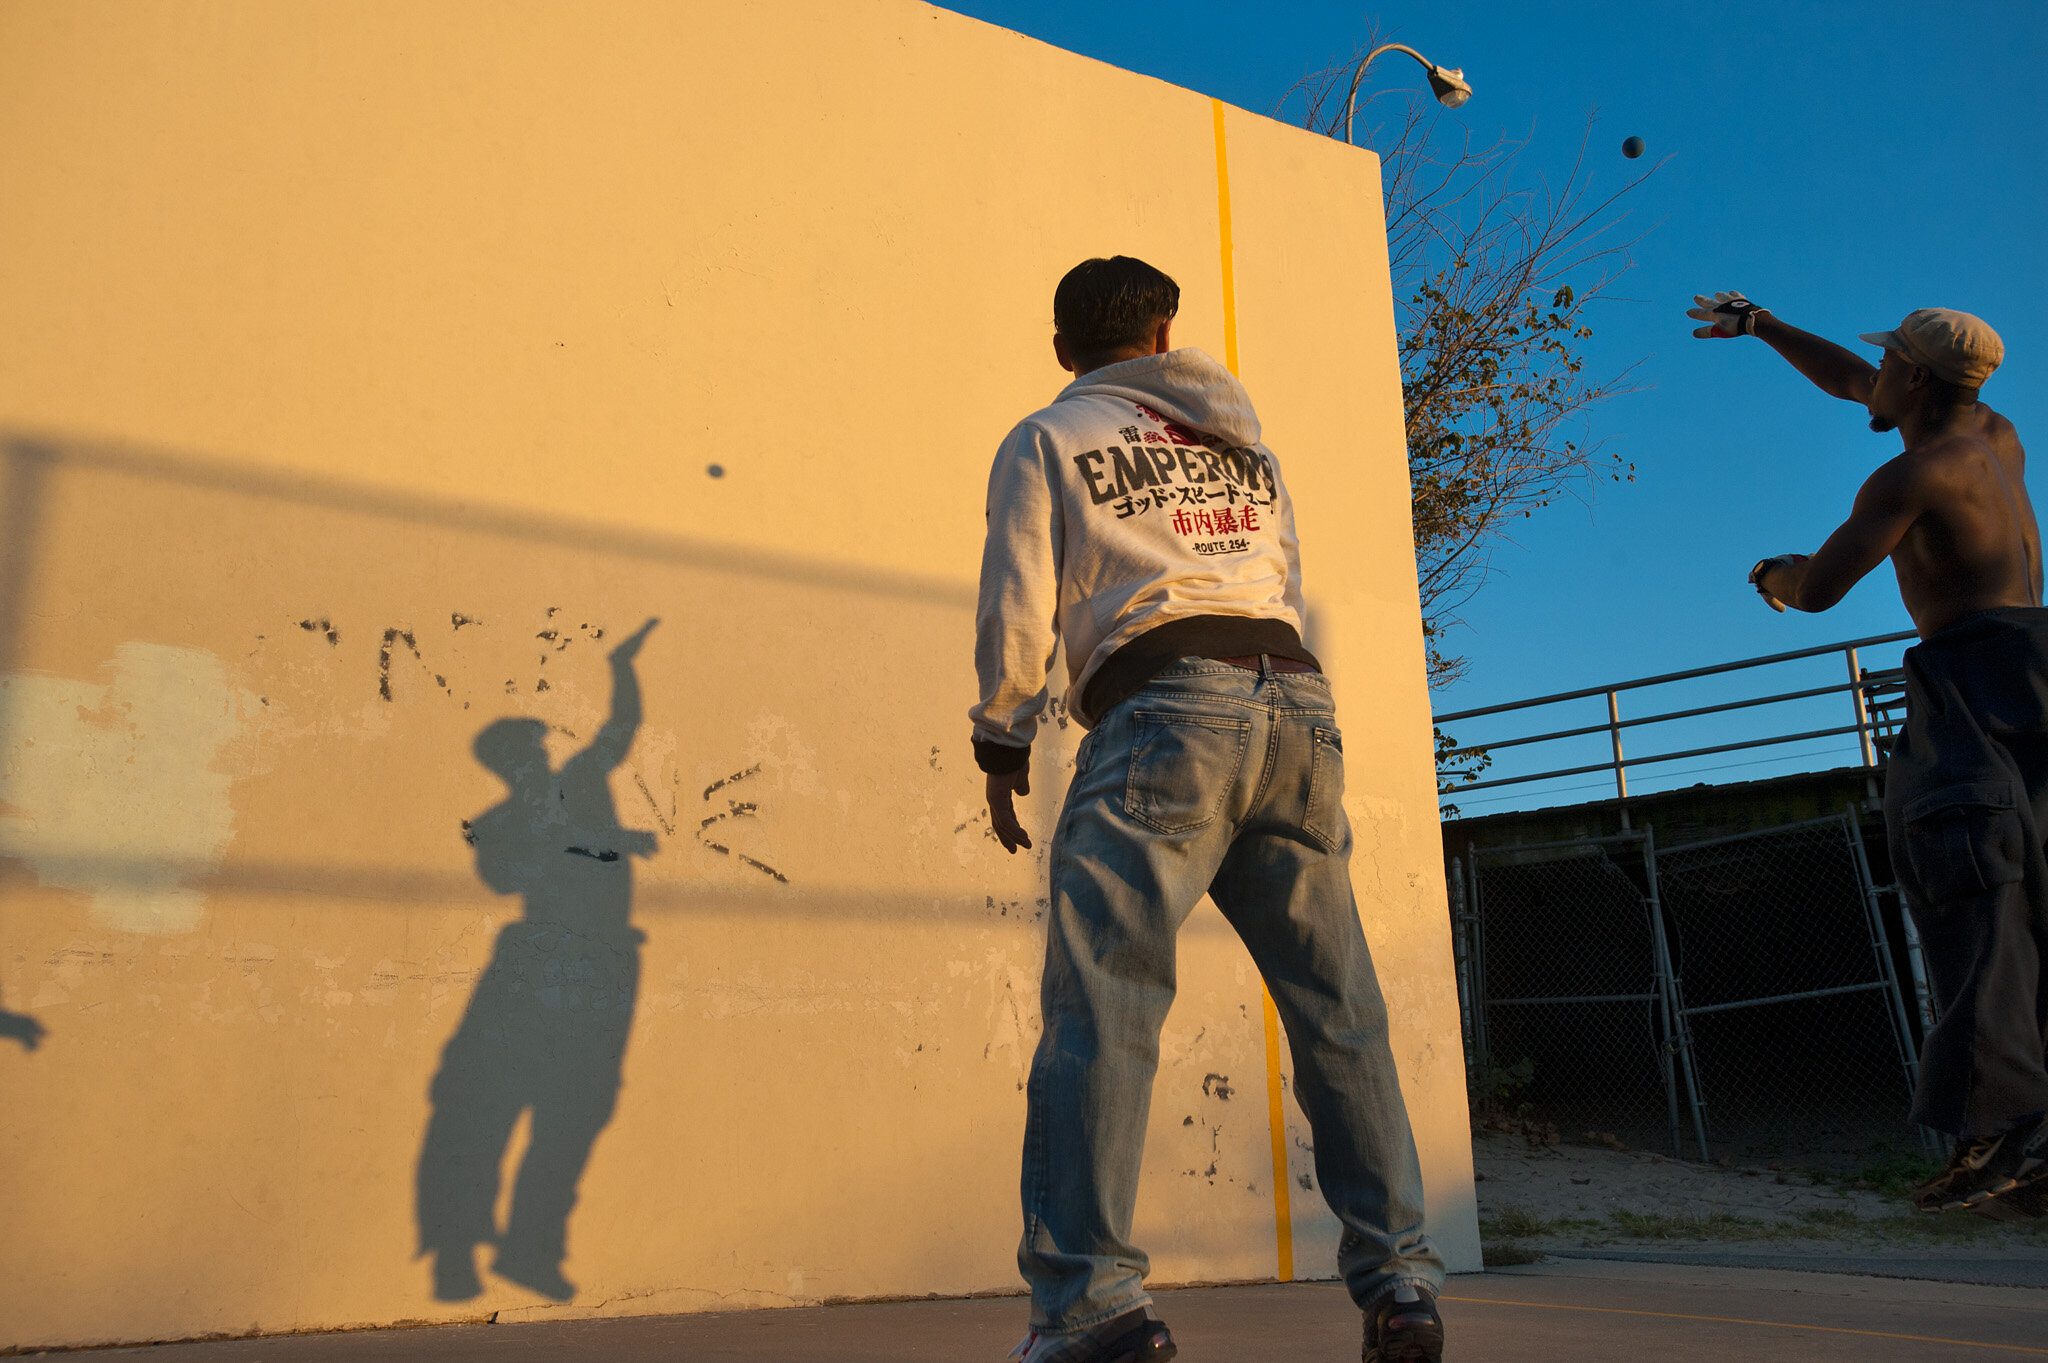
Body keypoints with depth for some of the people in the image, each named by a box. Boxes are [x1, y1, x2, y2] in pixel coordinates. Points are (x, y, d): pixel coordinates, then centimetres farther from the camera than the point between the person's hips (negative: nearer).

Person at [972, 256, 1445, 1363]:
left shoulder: (1046, 441, 13)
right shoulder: (1247, 446, 28)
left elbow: (1017, 604, 5)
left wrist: (1002, 748, 12)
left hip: (1164, 707, -5)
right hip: (1298, 701, 6)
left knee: (1099, 1003, -8)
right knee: (1336, 1008, 7)